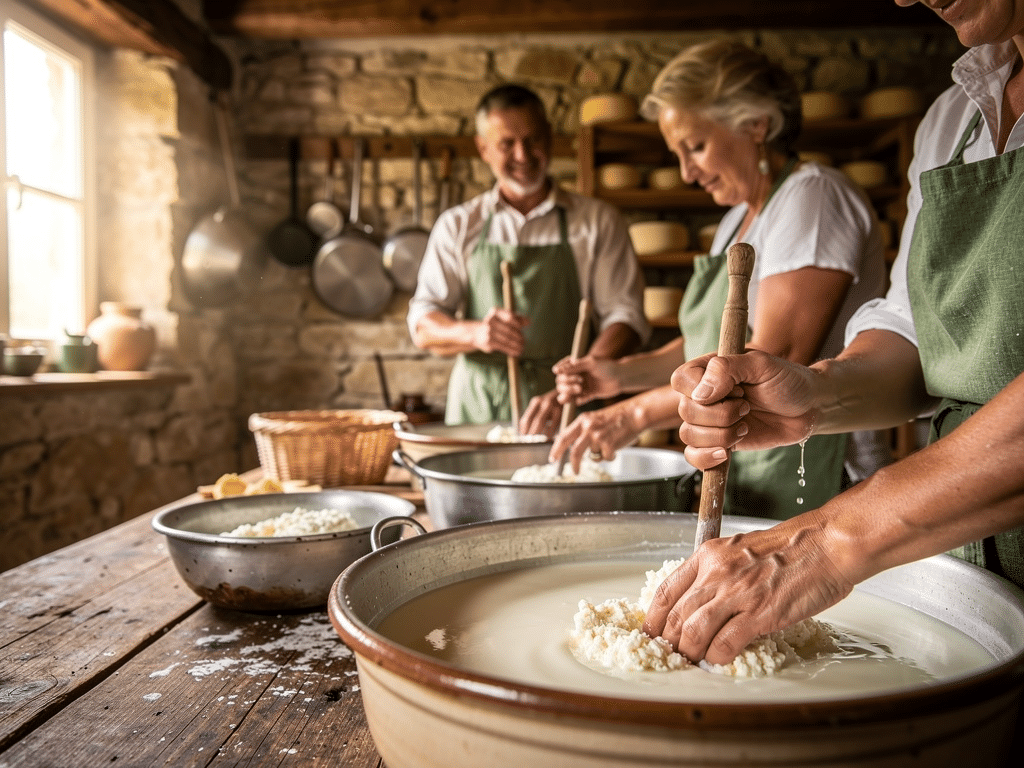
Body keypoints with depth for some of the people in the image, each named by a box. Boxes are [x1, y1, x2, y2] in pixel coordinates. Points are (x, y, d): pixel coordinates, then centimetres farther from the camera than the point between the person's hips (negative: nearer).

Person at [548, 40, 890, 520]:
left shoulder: (812, 196, -11)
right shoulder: (739, 219, 18)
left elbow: (774, 364, -21)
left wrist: (637, 414, -20)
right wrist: (622, 374, 3)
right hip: (738, 474, 8)